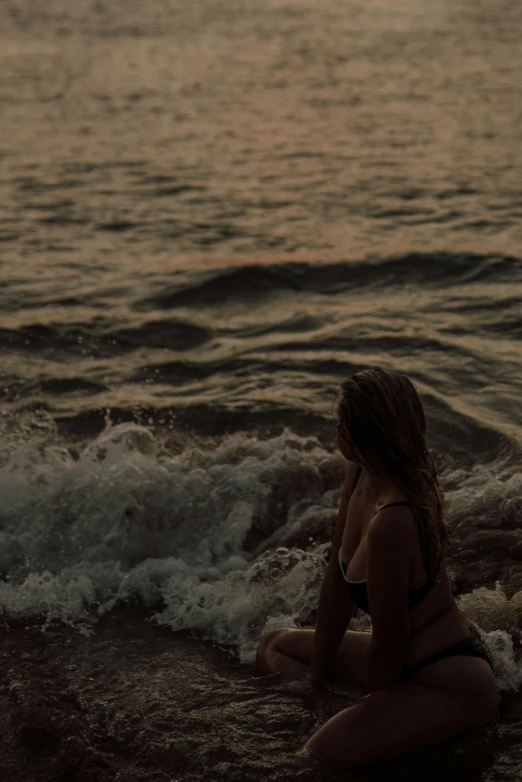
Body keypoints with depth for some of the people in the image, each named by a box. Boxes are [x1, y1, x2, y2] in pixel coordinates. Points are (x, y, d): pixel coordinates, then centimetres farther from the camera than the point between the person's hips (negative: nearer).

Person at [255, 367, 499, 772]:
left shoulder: (391, 522, -34)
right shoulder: (360, 474, -6)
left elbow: (389, 643, -22)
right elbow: (337, 578, 1)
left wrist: (366, 708, -4)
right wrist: (316, 677, 8)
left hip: (452, 684, -10)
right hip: (414, 656, 10)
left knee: (314, 760, -27)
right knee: (276, 645, 23)